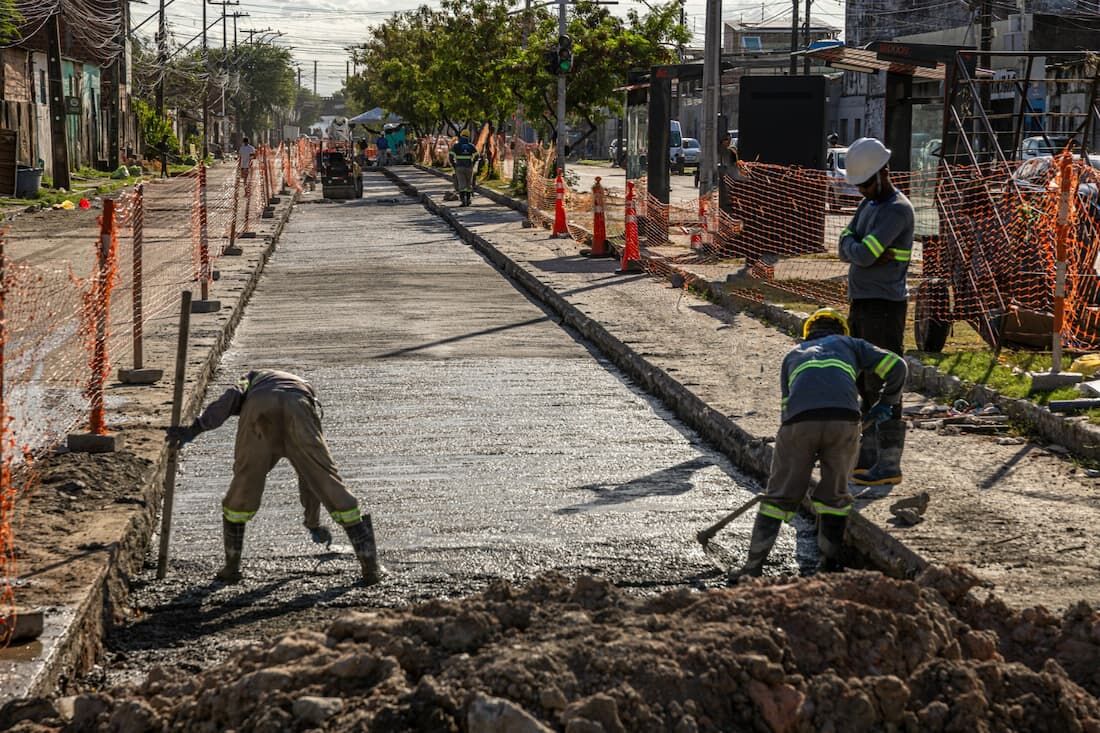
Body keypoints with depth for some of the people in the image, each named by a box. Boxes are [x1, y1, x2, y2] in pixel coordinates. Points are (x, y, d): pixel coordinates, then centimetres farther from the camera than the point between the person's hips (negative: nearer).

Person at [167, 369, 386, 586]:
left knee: (243, 487, 16)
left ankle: (232, 566, 25)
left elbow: (232, 396, 13)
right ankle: (370, 564, 9)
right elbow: (310, 471, 50)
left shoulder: (253, 378, 43)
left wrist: (193, 430, 4)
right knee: (328, 482, 9)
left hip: (258, 407, -1)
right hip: (299, 411, 1)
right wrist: (313, 521, 59)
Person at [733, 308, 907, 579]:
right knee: (835, 492, 19)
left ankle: (754, 567, 7)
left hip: (799, 420, 1)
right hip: (844, 419, -1)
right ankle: (831, 562, 21)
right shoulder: (849, 344, 31)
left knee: (780, 493, 10)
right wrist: (886, 402, 36)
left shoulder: (793, 355, 36)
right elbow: (895, 365, 20)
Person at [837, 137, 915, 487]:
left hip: (884, 307, -9)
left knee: (882, 385, -7)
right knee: (864, 383, 13)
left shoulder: (897, 210, -15)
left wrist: (853, 247, -1)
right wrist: (871, 255, -14)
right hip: (861, 304, 9)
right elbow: (845, 250, 6)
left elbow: (861, 254, -23)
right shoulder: (867, 205, 15)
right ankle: (868, 455, 21)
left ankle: (889, 465, -3)